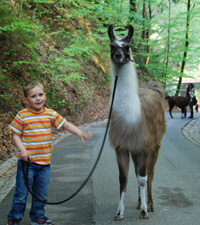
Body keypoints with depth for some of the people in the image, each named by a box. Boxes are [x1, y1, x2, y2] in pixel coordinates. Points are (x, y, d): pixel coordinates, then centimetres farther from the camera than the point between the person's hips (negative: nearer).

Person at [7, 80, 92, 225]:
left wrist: (80, 133, -8)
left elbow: (66, 125, 4)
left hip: (45, 162, 4)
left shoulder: (51, 114, 3)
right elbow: (16, 135, -3)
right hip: (27, 161, -4)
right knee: (22, 193, 2)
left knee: (41, 193, 15)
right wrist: (22, 149, -17)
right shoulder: (22, 116, -7)